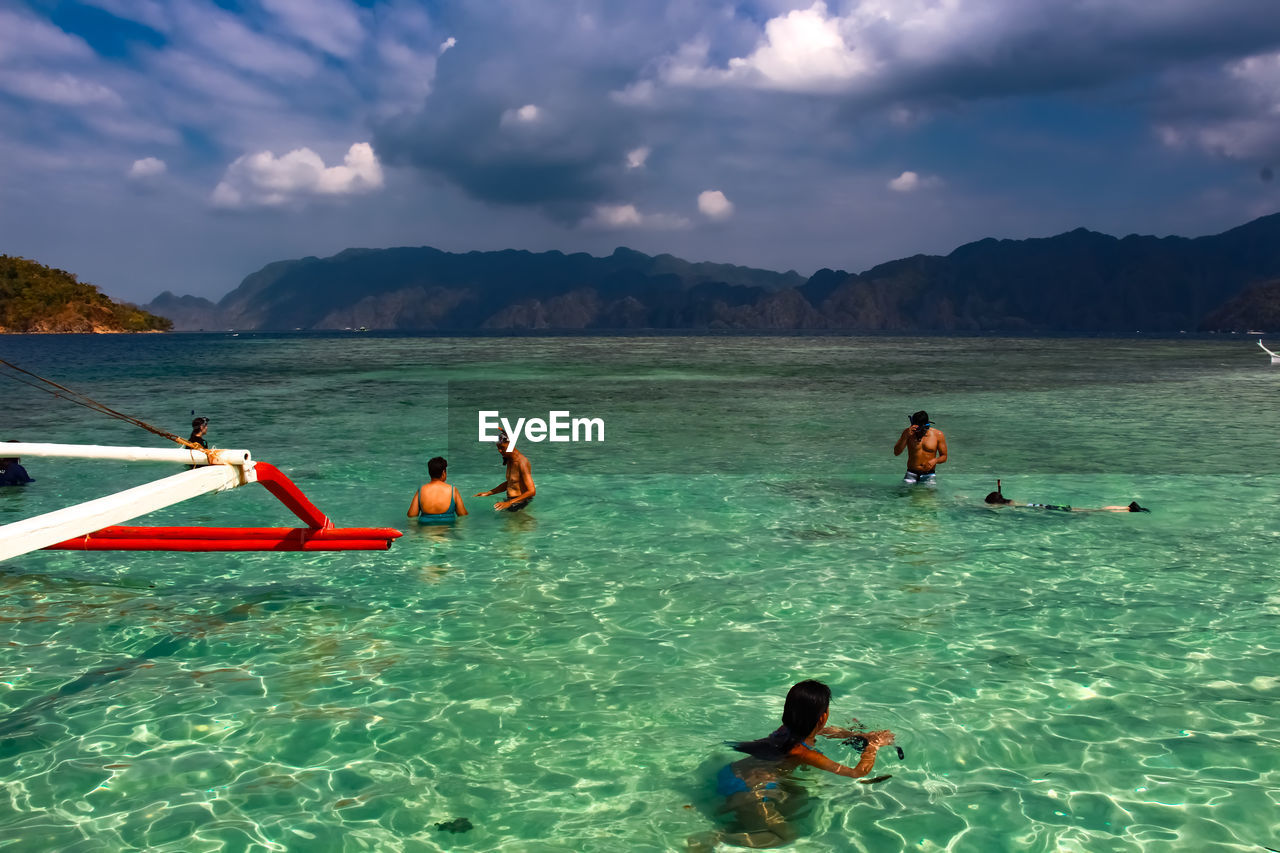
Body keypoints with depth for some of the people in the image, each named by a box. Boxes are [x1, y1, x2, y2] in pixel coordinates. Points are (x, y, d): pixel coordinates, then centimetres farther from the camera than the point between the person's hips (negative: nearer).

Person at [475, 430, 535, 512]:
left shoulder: (521, 463, -20)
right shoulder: (509, 459, 9)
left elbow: (532, 491, -24)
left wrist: (510, 503, -31)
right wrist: (488, 493, 18)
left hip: (520, 502, -9)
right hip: (510, 500, 9)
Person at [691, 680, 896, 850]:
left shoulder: (790, 729, 2)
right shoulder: (804, 752, -22)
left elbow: (828, 731, 26)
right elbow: (858, 772, -16)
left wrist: (861, 735, 22)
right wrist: (873, 745, 0)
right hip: (744, 790, -9)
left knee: (798, 797, 18)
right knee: (787, 835, 0)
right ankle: (712, 839, -7)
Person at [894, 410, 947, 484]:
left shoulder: (938, 434, 1)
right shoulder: (908, 432, 0)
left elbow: (944, 456, 9)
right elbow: (896, 453, -8)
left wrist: (935, 460, -14)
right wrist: (906, 436, -18)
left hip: (929, 475, 0)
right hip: (911, 474, 0)